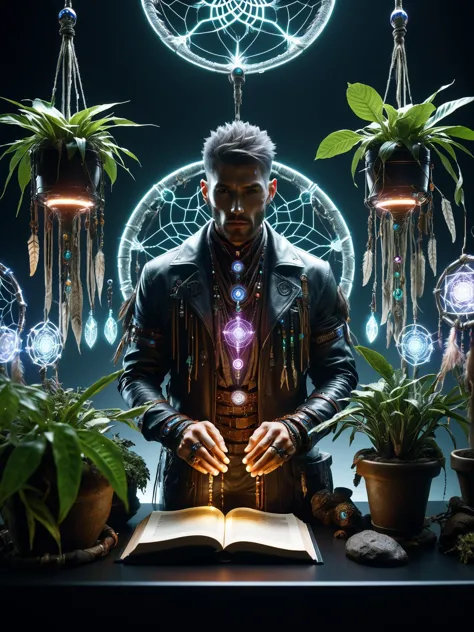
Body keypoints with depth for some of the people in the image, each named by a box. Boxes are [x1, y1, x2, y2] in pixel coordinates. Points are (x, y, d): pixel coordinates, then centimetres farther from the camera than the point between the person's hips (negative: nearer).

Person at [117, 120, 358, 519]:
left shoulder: (312, 276, -1)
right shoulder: (163, 276, -1)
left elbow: (340, 373, 2)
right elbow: (138, 374, 2)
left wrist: (296, 426, -15)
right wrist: (177, 427, -15)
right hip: (193, 482, 0)